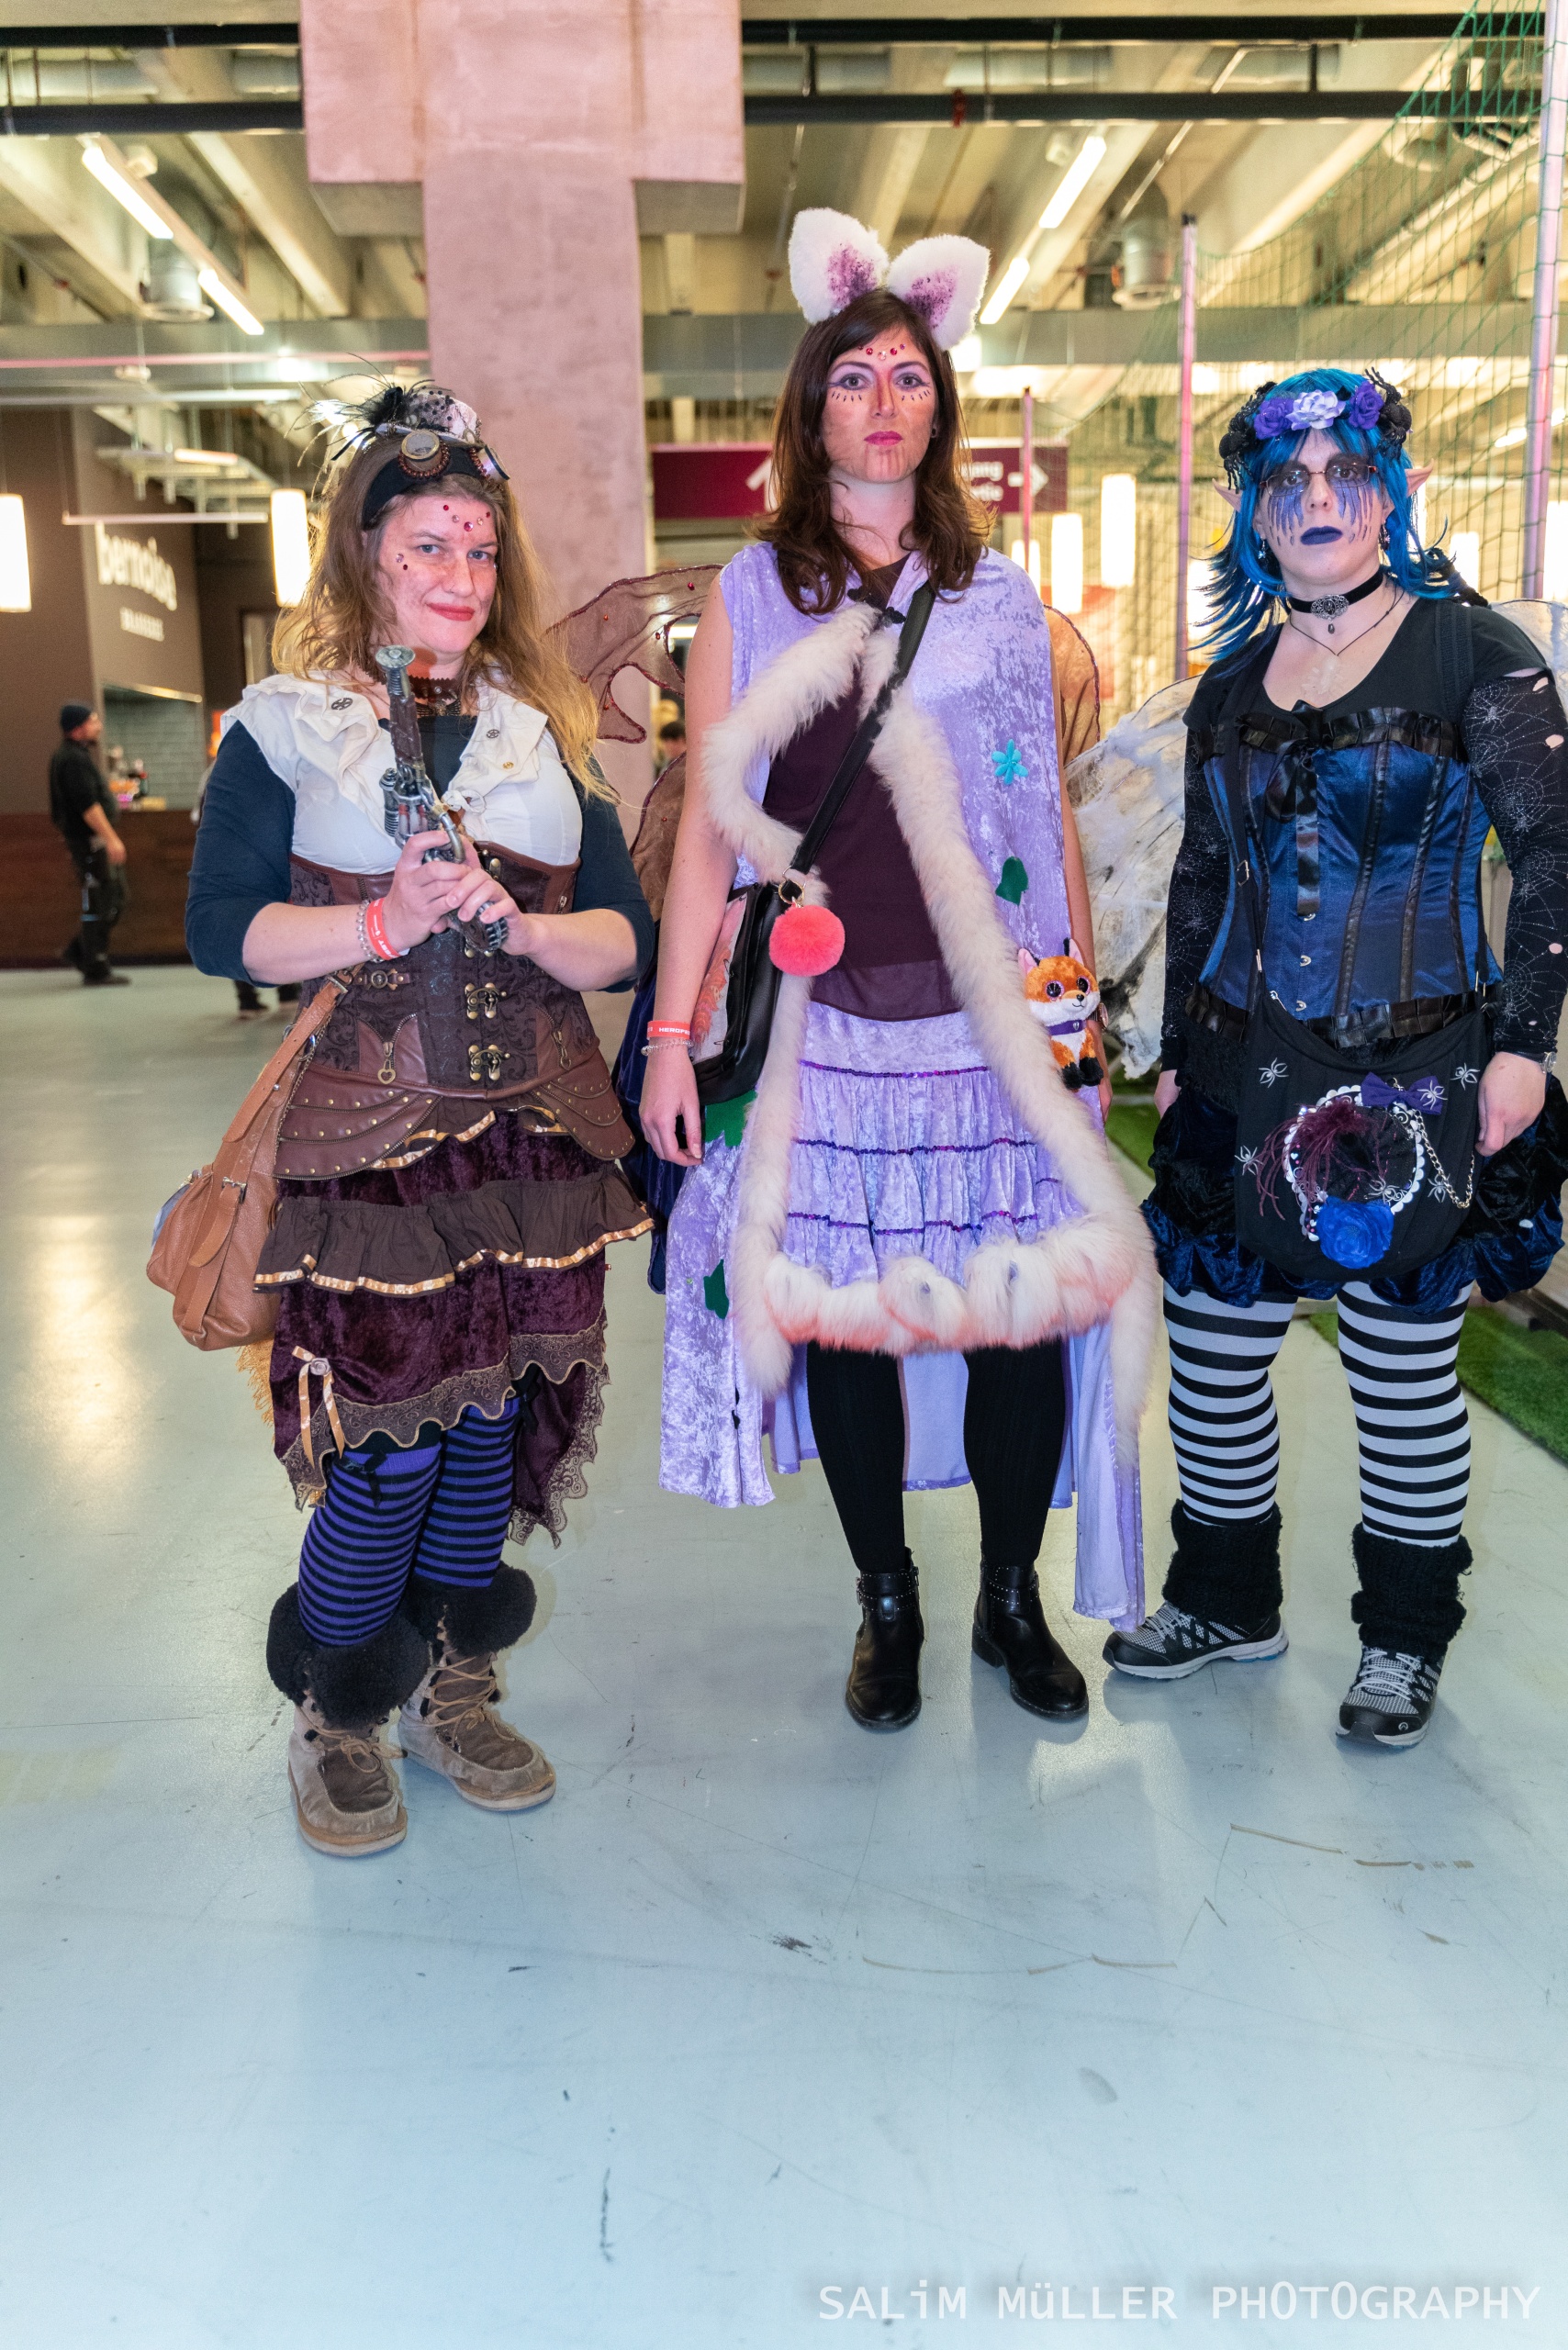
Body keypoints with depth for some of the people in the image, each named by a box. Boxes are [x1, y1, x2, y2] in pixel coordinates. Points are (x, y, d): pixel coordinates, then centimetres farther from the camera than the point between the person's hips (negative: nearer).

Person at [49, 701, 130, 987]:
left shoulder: (77, 755, 16)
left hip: (98, 840, 10)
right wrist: (111, 838, -25)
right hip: (89, 840, -10)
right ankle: (96, 971, 0)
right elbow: (88, 805, -24)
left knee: (117, 899, 14)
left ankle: (77, 951, 20)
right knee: (99, 905, -6)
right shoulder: (74, 759, -16)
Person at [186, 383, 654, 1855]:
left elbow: (624, 936, 6)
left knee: (496, 1417, 9)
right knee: (390, 1440, -4)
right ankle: (331, 1719, 20)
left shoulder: (540, 731, 13)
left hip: (533, 1137, 4)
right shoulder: (284, 727, 3)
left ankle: (450, 1689, 29)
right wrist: (383, 924, -18)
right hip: (369, 1139, -4)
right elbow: (223, 930, -5)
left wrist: (521, 926, -13)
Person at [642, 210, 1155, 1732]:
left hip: (993, 1008, 1)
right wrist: (672, 1032, -3)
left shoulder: (999, 595, 11)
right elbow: (709, 824, 2)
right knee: (843, 1301, 3)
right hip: (828, 1013, -1)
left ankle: (1012, 1600, 22)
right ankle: (886, 1605, 23)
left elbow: (1050, 811, 13)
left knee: (1027, 1296, 1)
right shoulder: (750, 597, 6)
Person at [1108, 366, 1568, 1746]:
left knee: (1405, 1371, 6)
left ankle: (1406, 1637, 27)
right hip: (1242, 1084, 4)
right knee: (1210, 1354, 8)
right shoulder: (1231, 687, 12)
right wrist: (1178, 1053, 15)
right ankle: (1227, 1600, 30)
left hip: (1416, 1083, -4)